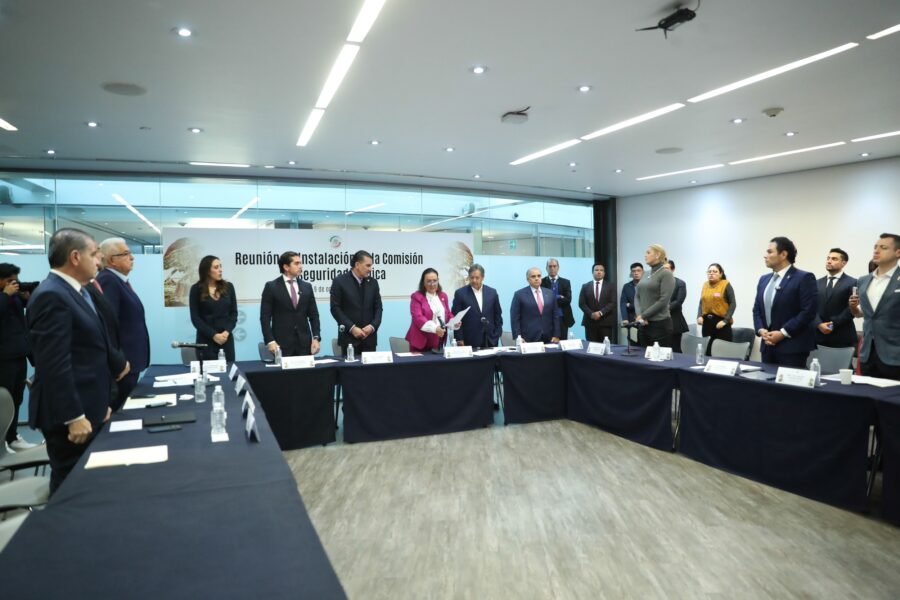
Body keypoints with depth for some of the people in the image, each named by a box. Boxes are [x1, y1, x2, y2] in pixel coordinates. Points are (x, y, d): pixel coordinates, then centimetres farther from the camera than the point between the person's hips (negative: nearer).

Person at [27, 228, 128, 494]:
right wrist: (74, 417, -21)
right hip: (71, 415, -9)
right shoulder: (51, 296, -18)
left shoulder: (76, 292, 13)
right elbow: (54, 365, -23)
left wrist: (101, 402, 19)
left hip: (87, 408, 9)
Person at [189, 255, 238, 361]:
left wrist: (227, 332, -10)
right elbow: (195, 317, -4)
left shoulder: (228, 287, 6)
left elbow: (234, 313, 6)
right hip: (206, 340, -2)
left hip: (226, 339, 2)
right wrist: (213, 335, -13)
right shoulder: (196, 289, -1)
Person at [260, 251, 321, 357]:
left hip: (304, 342, 3)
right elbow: (265, 317, -3)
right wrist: (270, 341, -13)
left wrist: (316, 338, -1)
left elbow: (314, 315, 11)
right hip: (281, 344, -3)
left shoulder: (307, 286, 11)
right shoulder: (271, 287, -1)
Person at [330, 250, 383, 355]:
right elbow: (335, 309, -6)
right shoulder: (339, 281, -3)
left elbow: (378, 308, 10)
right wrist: (352, 328, -14)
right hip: (349, 336, -3)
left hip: (369, 337, 4)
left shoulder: (373, 283, 10)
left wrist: (373, 326, -8)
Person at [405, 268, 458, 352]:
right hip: (421, 342, -5)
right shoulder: (416, 297, -5)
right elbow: (418, 318, -17)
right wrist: (434, 328, -31)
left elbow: (448, 314, 19)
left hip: (439, 341, 5)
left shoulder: (443, 296, 14)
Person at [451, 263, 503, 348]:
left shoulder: (492, 292, 8)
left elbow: (497, 315, 12)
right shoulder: (460, 293, -1)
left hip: (490, 340, 3)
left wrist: (497, 335, 5)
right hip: (469, 341, -3)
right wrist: (459, 339, -7)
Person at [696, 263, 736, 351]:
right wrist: (699, 316, 0)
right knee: (708, 351, 4)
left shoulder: (726, 285, -3)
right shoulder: (705, 285, 10)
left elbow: (733, 304, -5)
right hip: (707, 321, 4)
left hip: (720, 322, -4)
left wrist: (725, 320, -13)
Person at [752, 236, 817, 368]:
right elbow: (757, 309, 16)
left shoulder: (804, 278, -7)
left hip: (792, 347, -6)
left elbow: (808, 311, -14)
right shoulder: (764, 279, 15)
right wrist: (761, 330, -2)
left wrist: (783, 333, -17)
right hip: (768, 346, 6)